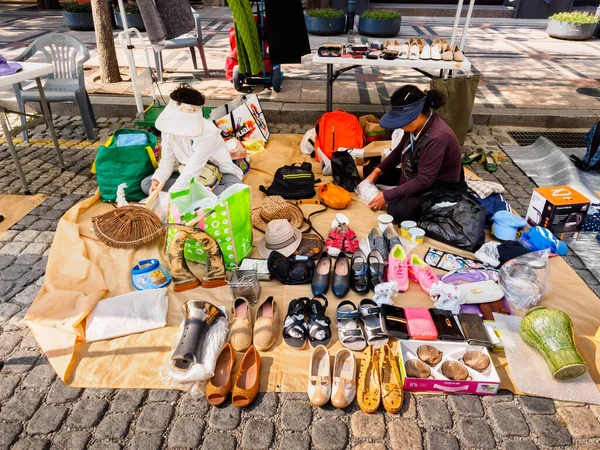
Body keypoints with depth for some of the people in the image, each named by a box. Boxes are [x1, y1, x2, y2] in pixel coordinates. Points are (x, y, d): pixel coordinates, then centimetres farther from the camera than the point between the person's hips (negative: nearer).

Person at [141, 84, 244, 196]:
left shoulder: (208, 133, -29)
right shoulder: (169, 128, -12)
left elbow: (193, 169, -30)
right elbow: (167, 161, -6)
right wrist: (157, 180, -26)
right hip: (187, 173, 6)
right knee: (146, 184, -11)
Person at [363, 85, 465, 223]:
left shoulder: (436, 138, -32)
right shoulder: (417, 125, -7)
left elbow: (423, 181, -31)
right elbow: (400, 150, 11)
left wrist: (387, 195, -27)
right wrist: (377, 171, 1)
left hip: (442, 188, -9)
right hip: (416, 176, 9)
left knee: (397, 209, -36)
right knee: (368, 170, 10)